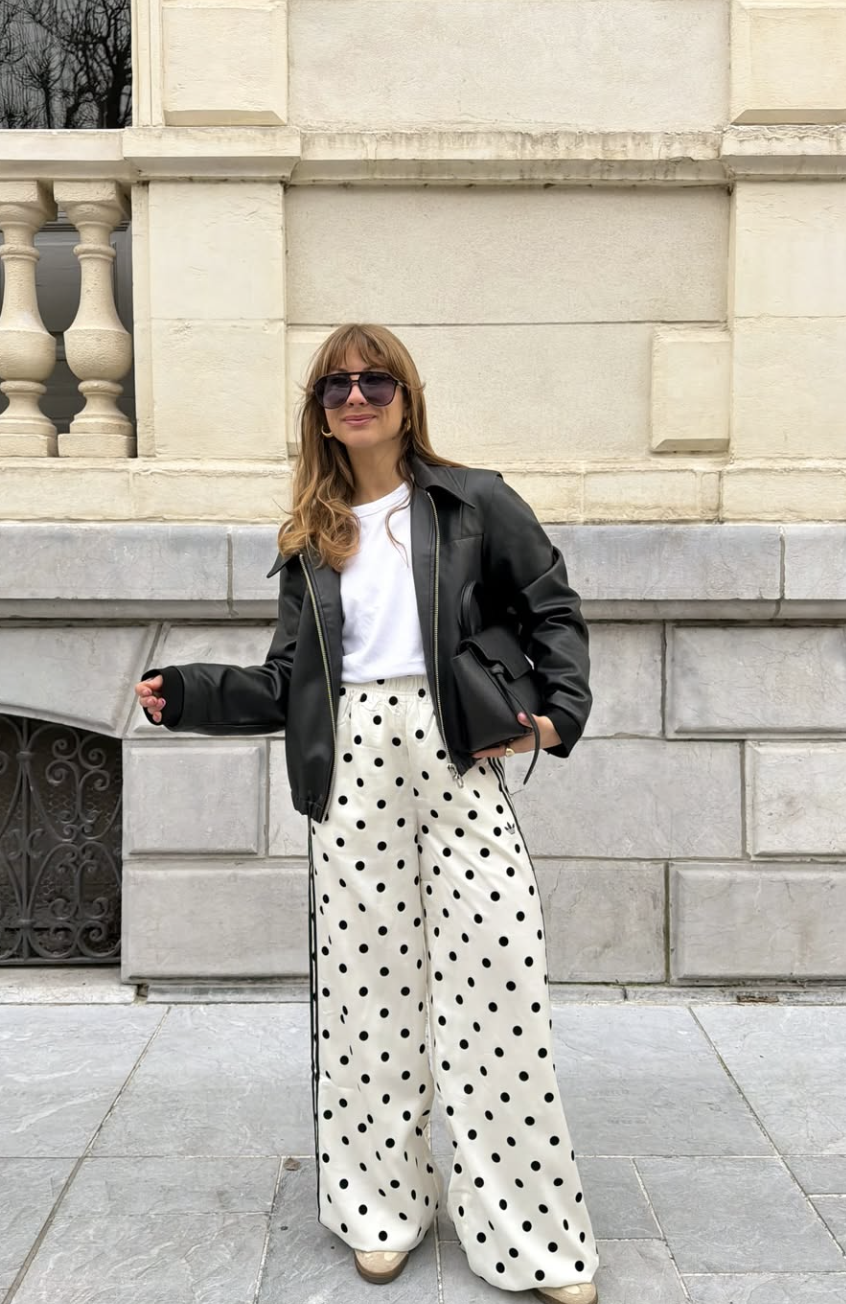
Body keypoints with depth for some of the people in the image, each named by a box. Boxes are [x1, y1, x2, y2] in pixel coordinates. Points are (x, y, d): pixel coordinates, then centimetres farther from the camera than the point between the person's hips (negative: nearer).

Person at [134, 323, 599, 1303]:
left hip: (458, 762, -2)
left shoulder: (472, 502, 6)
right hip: (351, 771, 3)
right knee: (368, 985, 8)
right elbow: (287, 682, 13)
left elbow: (553, 611, 8)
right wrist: (188, 693, 2)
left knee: (497, 981, -3)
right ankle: (385, 1206, 26)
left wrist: (560, 712, -5)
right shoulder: (310, 537, 14)